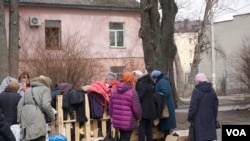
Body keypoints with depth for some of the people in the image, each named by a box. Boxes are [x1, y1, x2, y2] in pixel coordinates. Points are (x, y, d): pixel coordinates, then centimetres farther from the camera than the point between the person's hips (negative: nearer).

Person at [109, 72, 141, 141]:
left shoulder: (114, 91, 8)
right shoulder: (132, 92, -14)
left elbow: (111, 106, 13)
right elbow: (136, 108, -13)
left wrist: (113, 116, 25)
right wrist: (138, 117, 6)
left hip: (117, 121, 7)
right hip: (128, 122, -6)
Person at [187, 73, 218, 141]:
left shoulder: (196, 91, -12)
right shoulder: (212, 91, 8)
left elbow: (193, 107, -13)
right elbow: (215, 106, 12)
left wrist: (190, 118, 0)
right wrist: (214, 118, 20)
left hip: (199, 121, -6)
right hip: (210, 120, 6)